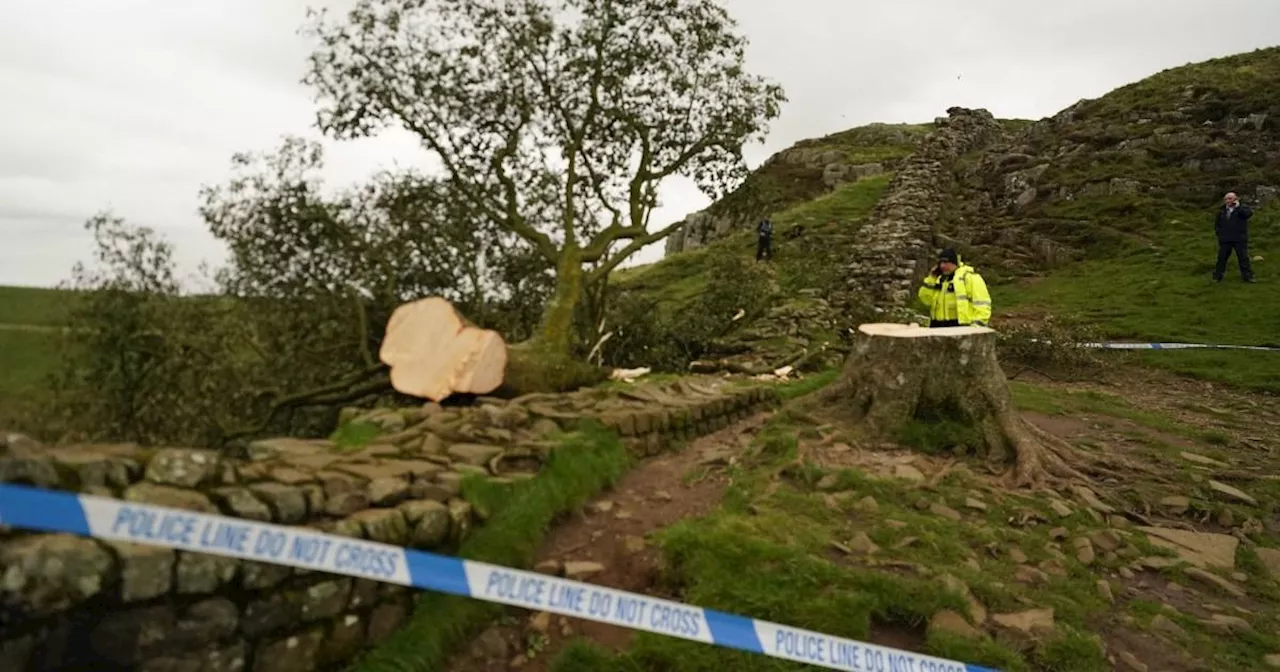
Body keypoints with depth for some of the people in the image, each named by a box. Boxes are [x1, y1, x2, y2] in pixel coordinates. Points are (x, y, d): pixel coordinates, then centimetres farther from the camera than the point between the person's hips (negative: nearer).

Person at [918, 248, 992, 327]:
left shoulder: (969, 276, -7)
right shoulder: (940, 278, 16)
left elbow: (981, 303, -12)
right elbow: (926, 299, 12)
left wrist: (977, 326, -20)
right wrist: (932, 278, 4)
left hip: (962, 327, -8)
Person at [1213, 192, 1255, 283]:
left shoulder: (1243, 207, 0)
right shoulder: (1222, 210, 10)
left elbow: (1249, 214, -23)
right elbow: (1217, 223, 20)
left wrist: (1238, 207, -21)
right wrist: (1219, 232, 6)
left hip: (1240, 239, -2)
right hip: (1225, 240, 3)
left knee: (1243, 258, 0)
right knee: (1222, 258, 5)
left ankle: (1247, 276, 7)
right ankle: (1217, 276, 12)